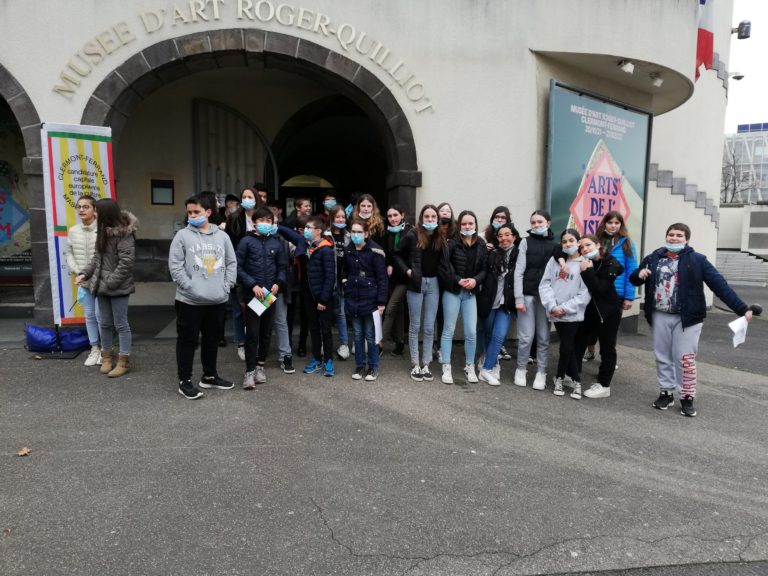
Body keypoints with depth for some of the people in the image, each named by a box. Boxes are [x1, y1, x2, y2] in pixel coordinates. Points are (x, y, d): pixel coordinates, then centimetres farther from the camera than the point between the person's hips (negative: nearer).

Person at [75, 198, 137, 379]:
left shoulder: (124, 234, -17)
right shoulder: (103, 230, 10)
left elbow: (126, 263, -21)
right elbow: (97, 257, 16)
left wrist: (109, 283, -20)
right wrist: (85, 273, 3)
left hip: (118, 288, -8)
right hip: (102, 286, 8)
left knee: (121, 324, 2)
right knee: (105, 323, 16)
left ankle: (124, 360, 13)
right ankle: (107, 355, 30)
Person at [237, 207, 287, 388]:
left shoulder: (276, 243, 7)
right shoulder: (246, 241, -3)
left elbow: (282, 267, 12)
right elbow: (238, 267, -6)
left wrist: (278, 283, -5)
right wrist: (253, 285, -15)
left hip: (270, 294, 4)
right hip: (252, 294, -4)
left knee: (266, 331, 11)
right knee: (252, 332, -4)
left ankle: (260, 364, 25)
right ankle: (250, 370, 3)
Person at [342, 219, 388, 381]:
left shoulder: (374, 251, -10)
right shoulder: (348, 250, 6)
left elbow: (382, 278, -10)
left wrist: (381, 302, -13)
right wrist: (345, 280, 7)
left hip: (370, 299, -5)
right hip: (353, 299, 5)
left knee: (370, 335, 4)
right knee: (358, 335, 12)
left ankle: (373, 367, 18)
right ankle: (359, 366, 24)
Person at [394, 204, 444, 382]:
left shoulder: (441, 238, 0)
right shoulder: (413, 235, -7)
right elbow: (397, 254, 2)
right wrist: (406, 270, -8)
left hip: (433, 283, 2)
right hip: (415, 283, -2)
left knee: (429, 327, 5)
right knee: (415, 326, 7)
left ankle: (426, 364, 16)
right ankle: (415, 364, 16)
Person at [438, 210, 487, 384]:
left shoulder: (481, 246, 4)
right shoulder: (452, 243, -7)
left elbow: (484, 269, 6)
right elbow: (443, 267, -10)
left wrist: (475, 280, -12)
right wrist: (458, 280, -17)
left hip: (470, 293, 3)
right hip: (452, 292, -3)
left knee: (471, 332, 4)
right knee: (449, 330, 3)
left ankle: (469, 367, 20)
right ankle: (446, 368, 12)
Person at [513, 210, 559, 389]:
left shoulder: (555, 245, 9)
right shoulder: (526, 242, 3)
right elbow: (519, 271, -3)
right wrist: (518, 298, -9)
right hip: (527, 294, -2)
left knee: (544, 337, 5)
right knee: (526, 336, -2)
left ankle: (541, 373, 16)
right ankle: (521, 369, 16)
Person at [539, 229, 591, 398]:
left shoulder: (585, 264, -3)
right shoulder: (554, 260, 7)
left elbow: (585, 293, -9)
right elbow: (544, 284, 1)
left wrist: (565, 308, -13)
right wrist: (552, 306, -11)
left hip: (572, 314, -3)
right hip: (556, 313, 3)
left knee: (566, 347, -2)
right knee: (569, 347, 11)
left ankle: (559, 378, 21)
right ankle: (576, 380, 24)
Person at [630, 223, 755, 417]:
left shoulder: (697, 260, -4)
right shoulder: (653, 258, 5)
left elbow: (719, 284, -9)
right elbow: (634, 279, 14)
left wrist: (742, 308, -15)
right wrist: (639, 274, -10)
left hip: (687, 318, -3)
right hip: (659, 316, 3)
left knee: (685, 359, -1)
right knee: (662, 357, 11)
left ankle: (687, 398, 14)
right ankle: (666, 393, 24)